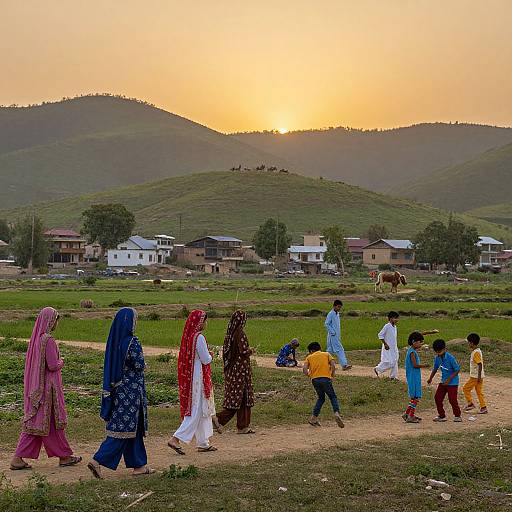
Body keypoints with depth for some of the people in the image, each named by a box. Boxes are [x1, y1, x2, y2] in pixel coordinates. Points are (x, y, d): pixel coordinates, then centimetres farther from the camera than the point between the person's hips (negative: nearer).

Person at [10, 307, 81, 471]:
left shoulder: (36, 338, 9)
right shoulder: (48, 340, -19)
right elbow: (53, 365, -20)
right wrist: (61, 362, 0)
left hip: (36, 386, 9)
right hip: (48, 386, -9)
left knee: (34, 422, 10)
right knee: (54, 421, 3)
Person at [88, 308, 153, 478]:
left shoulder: (113, 340, 6)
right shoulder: (132, 342, -17)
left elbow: (110, 364, 12)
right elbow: (139, 365, -17)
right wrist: (142, 363, 3)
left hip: (116, 388, 8)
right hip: (131, 389, -8)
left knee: (133, 427, 14)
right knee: (124, 427, -4)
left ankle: (139, 465, 20)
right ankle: (98, 460, -10)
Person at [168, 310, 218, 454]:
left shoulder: (188, 336, 8)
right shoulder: (199, 338, -18)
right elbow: (206, 360, -16)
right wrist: (210, 355, 4)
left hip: (189, 376, 9)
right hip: (198, 377, -9)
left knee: (202, 410, 15)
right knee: (197, 411, -5)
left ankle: (203, 443, 20)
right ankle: (176, 438, -10)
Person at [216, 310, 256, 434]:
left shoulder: (230, 333, 8)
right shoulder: (240, 333, -16)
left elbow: (225, 351, 14)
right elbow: (244, 351, -21)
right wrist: (251, 351, 1)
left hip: (231, 369, 9)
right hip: (240, 368, -9)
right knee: (239, 397, -3)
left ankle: (243, 427, 13)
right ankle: (219, 418, -9)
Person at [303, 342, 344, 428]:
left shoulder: (309, 357, 19)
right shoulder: (327, 354, 19)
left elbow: (304, 369, 2)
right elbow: (333, 365, 2)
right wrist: (332, 376, 11)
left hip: (315, 379, 2)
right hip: (325, 378, -2)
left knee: (321, 398, 20)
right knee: (333, 397, 9)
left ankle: (313, 418, 14)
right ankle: (336, 413, -17)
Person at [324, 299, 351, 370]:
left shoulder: (337, 314, 14)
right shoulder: (331, 314, -13)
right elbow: (326, 324, -17)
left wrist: (339, 335, 17)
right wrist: (333, 332, -17)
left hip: (337, 336, 9)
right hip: (333, 336, -9)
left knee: (331, 350, 12)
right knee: (339, 349, -13)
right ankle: (344, 365, -16)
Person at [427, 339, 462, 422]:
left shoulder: (450, 358, -21)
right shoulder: (437, 358, -1)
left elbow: (457, 370, -16)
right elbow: (435, 368, 14)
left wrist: (449, 379, -21)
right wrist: (430, 378, 7)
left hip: (452, 382, -7)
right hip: (443, 381, 7)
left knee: (452, 400, -6)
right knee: (438, 398, 3)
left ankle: (457, 416, 13)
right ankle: (442, 416, 15)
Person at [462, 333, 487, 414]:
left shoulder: (476, 352, -19)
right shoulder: (476, 351, 11)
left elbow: (480, 364, -23)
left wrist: (479, 376, -23)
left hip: (476, 376, -9)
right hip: (476, 376, 9)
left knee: (466, 388, 1)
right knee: (479, 392, 11)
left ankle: (470, 404, 7)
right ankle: (483, 408, 12)